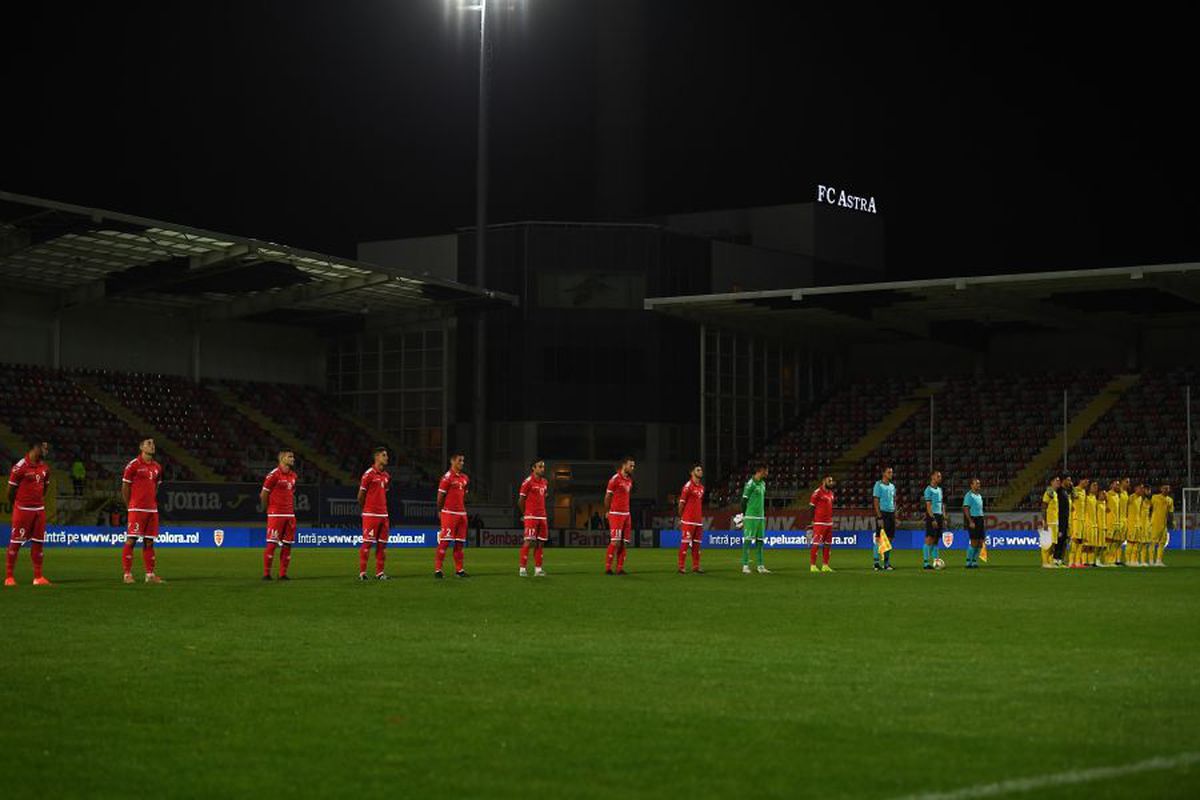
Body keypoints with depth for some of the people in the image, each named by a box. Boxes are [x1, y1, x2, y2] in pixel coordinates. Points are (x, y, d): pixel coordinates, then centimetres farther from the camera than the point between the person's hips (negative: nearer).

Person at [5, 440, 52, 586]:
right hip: (22, 509, -7)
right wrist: (15, 506, 3)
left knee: (38, 543, 7)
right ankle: (9, 577, 3)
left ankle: (38, 577, 13)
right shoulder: (20, 467, -13)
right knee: (15, 543, -2)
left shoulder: (45, 467, 9)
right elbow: (11, 489, -6)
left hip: (39, 510, 7)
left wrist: (40, 501, 16)